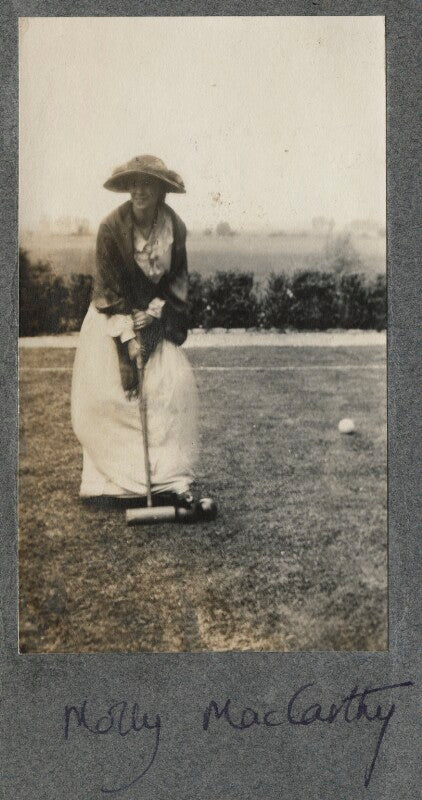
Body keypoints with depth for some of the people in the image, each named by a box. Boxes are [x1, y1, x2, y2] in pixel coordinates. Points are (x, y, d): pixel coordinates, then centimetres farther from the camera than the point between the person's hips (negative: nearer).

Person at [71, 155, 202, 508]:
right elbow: (110, 287, -14)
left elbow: (177, 280, 3)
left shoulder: (175, 227, -6)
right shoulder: (112, 227, -15)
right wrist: (128, 335, -17)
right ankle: (110, 477, 8)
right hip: (113, 317, -2)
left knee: (176, 384, -12)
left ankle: (174, 478, -6)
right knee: (103, 394, -7)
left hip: (155, 316, 2)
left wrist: (155, 312, -11)